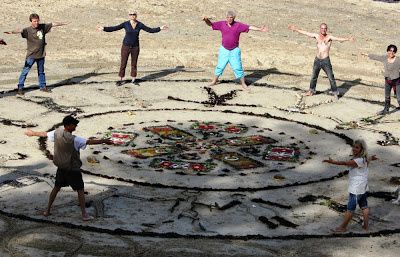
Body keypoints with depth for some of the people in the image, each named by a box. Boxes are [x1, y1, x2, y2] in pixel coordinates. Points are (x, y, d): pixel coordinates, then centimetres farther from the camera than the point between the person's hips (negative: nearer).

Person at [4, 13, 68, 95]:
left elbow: (53, 24, 7)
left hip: (41, 54, 4)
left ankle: (43, 86, 31)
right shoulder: (28, 30, -14)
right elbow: (20, 30, -31)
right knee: (25, 71, -5)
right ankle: (20, 88, 1)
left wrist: (63, 23, 15)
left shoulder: (42, 27, 0)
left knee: (41, 71, 18)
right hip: (31, 55, -4)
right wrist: (12, 32, -51)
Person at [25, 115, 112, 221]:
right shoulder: (73, 140, -26)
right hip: (73, 169, -6)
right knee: (80, 190, 5)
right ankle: (84, 214, 6)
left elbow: (44, 134, 9)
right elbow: (89, 141, -30)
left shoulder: (57, 133, -7)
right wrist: (103, 141, -29)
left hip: (61, 167, 6)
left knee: (56, 187, 21)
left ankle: (47, 210, 28)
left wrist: (33, 133, 27)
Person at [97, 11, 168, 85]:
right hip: (126, 46, -2)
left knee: (134, 64, 9)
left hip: (135, 47, 2)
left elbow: (150, 30, 1)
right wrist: (103, 29, -21)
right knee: (123, 64, 1)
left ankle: (133, 80, 21)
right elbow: (113, 28, -11)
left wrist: (160, 28, -6)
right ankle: (120, 80, 11)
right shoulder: (125, 24, -9)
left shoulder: (140, 25, -3)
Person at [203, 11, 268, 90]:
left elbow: (249, 27, -14)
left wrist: (259, 29, -23)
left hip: (234, 51, -1)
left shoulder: (238, 25, -8)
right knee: (220, 66, 7)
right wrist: (206, 20, -20)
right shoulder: (222, 24, -2)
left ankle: (243, 83, 8)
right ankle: (214, 81, 21)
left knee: (237, 68, -1)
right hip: (224, 50, 2)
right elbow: (211, 24, 1)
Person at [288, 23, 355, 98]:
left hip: (325, 61, -4)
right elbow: (305, 33, 11)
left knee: (331, 77, -5)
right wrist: (295, 29, 14)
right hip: (317, 60, 4)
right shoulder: (316, 36, 5)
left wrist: (348, 39, -37)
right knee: (314, 77, 16)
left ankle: (335, 92, 5)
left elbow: (338, 38, -21)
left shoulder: (329, 37, -7)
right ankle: (311, 90, 32)